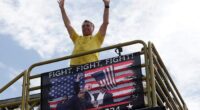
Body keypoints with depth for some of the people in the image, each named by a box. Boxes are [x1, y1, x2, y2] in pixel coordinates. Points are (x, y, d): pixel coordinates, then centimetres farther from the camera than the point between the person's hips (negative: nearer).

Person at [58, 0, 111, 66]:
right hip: (75, 66, 3)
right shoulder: (77, 38, 33)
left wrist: (106, 6, 17)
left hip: (91, 65, -3)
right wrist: (62, 8, 35)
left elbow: (105, 23, 20)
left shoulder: (97, 38, 25)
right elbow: (68, 24, 35)